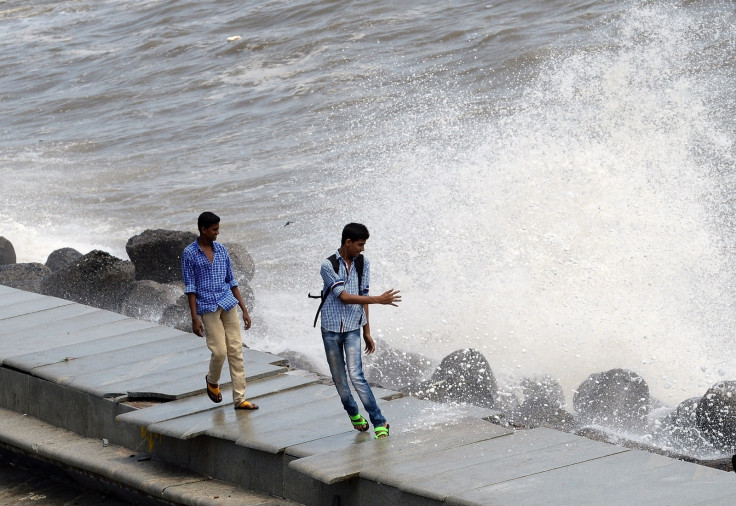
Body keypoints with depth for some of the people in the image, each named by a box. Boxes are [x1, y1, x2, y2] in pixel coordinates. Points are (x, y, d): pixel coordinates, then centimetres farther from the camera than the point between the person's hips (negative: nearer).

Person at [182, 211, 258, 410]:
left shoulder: (222, 250, 10)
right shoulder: (190, 254, -3)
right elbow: (190, 287, -5)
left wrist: (244, 309, 12)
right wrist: (194, 318, -10)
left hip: (228, 304, 4)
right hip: (208, 308, -4)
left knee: (236, 351, -1)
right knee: (219, 351, -9)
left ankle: (239, 399, 2)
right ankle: (212, 381, 24)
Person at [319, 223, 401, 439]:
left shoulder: (363, 264, 4)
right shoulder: (328, 266, -9)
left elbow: (362, 298, 10)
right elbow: (344, 297, -16)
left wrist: (367, 332, 10)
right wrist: (379, 299, -19)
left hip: (353, 329, 1)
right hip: (331, 329, -1)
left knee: (356, 376, -13)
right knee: (339, 379, 8)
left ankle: (379, 423, -12)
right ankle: (353, 413, 30)